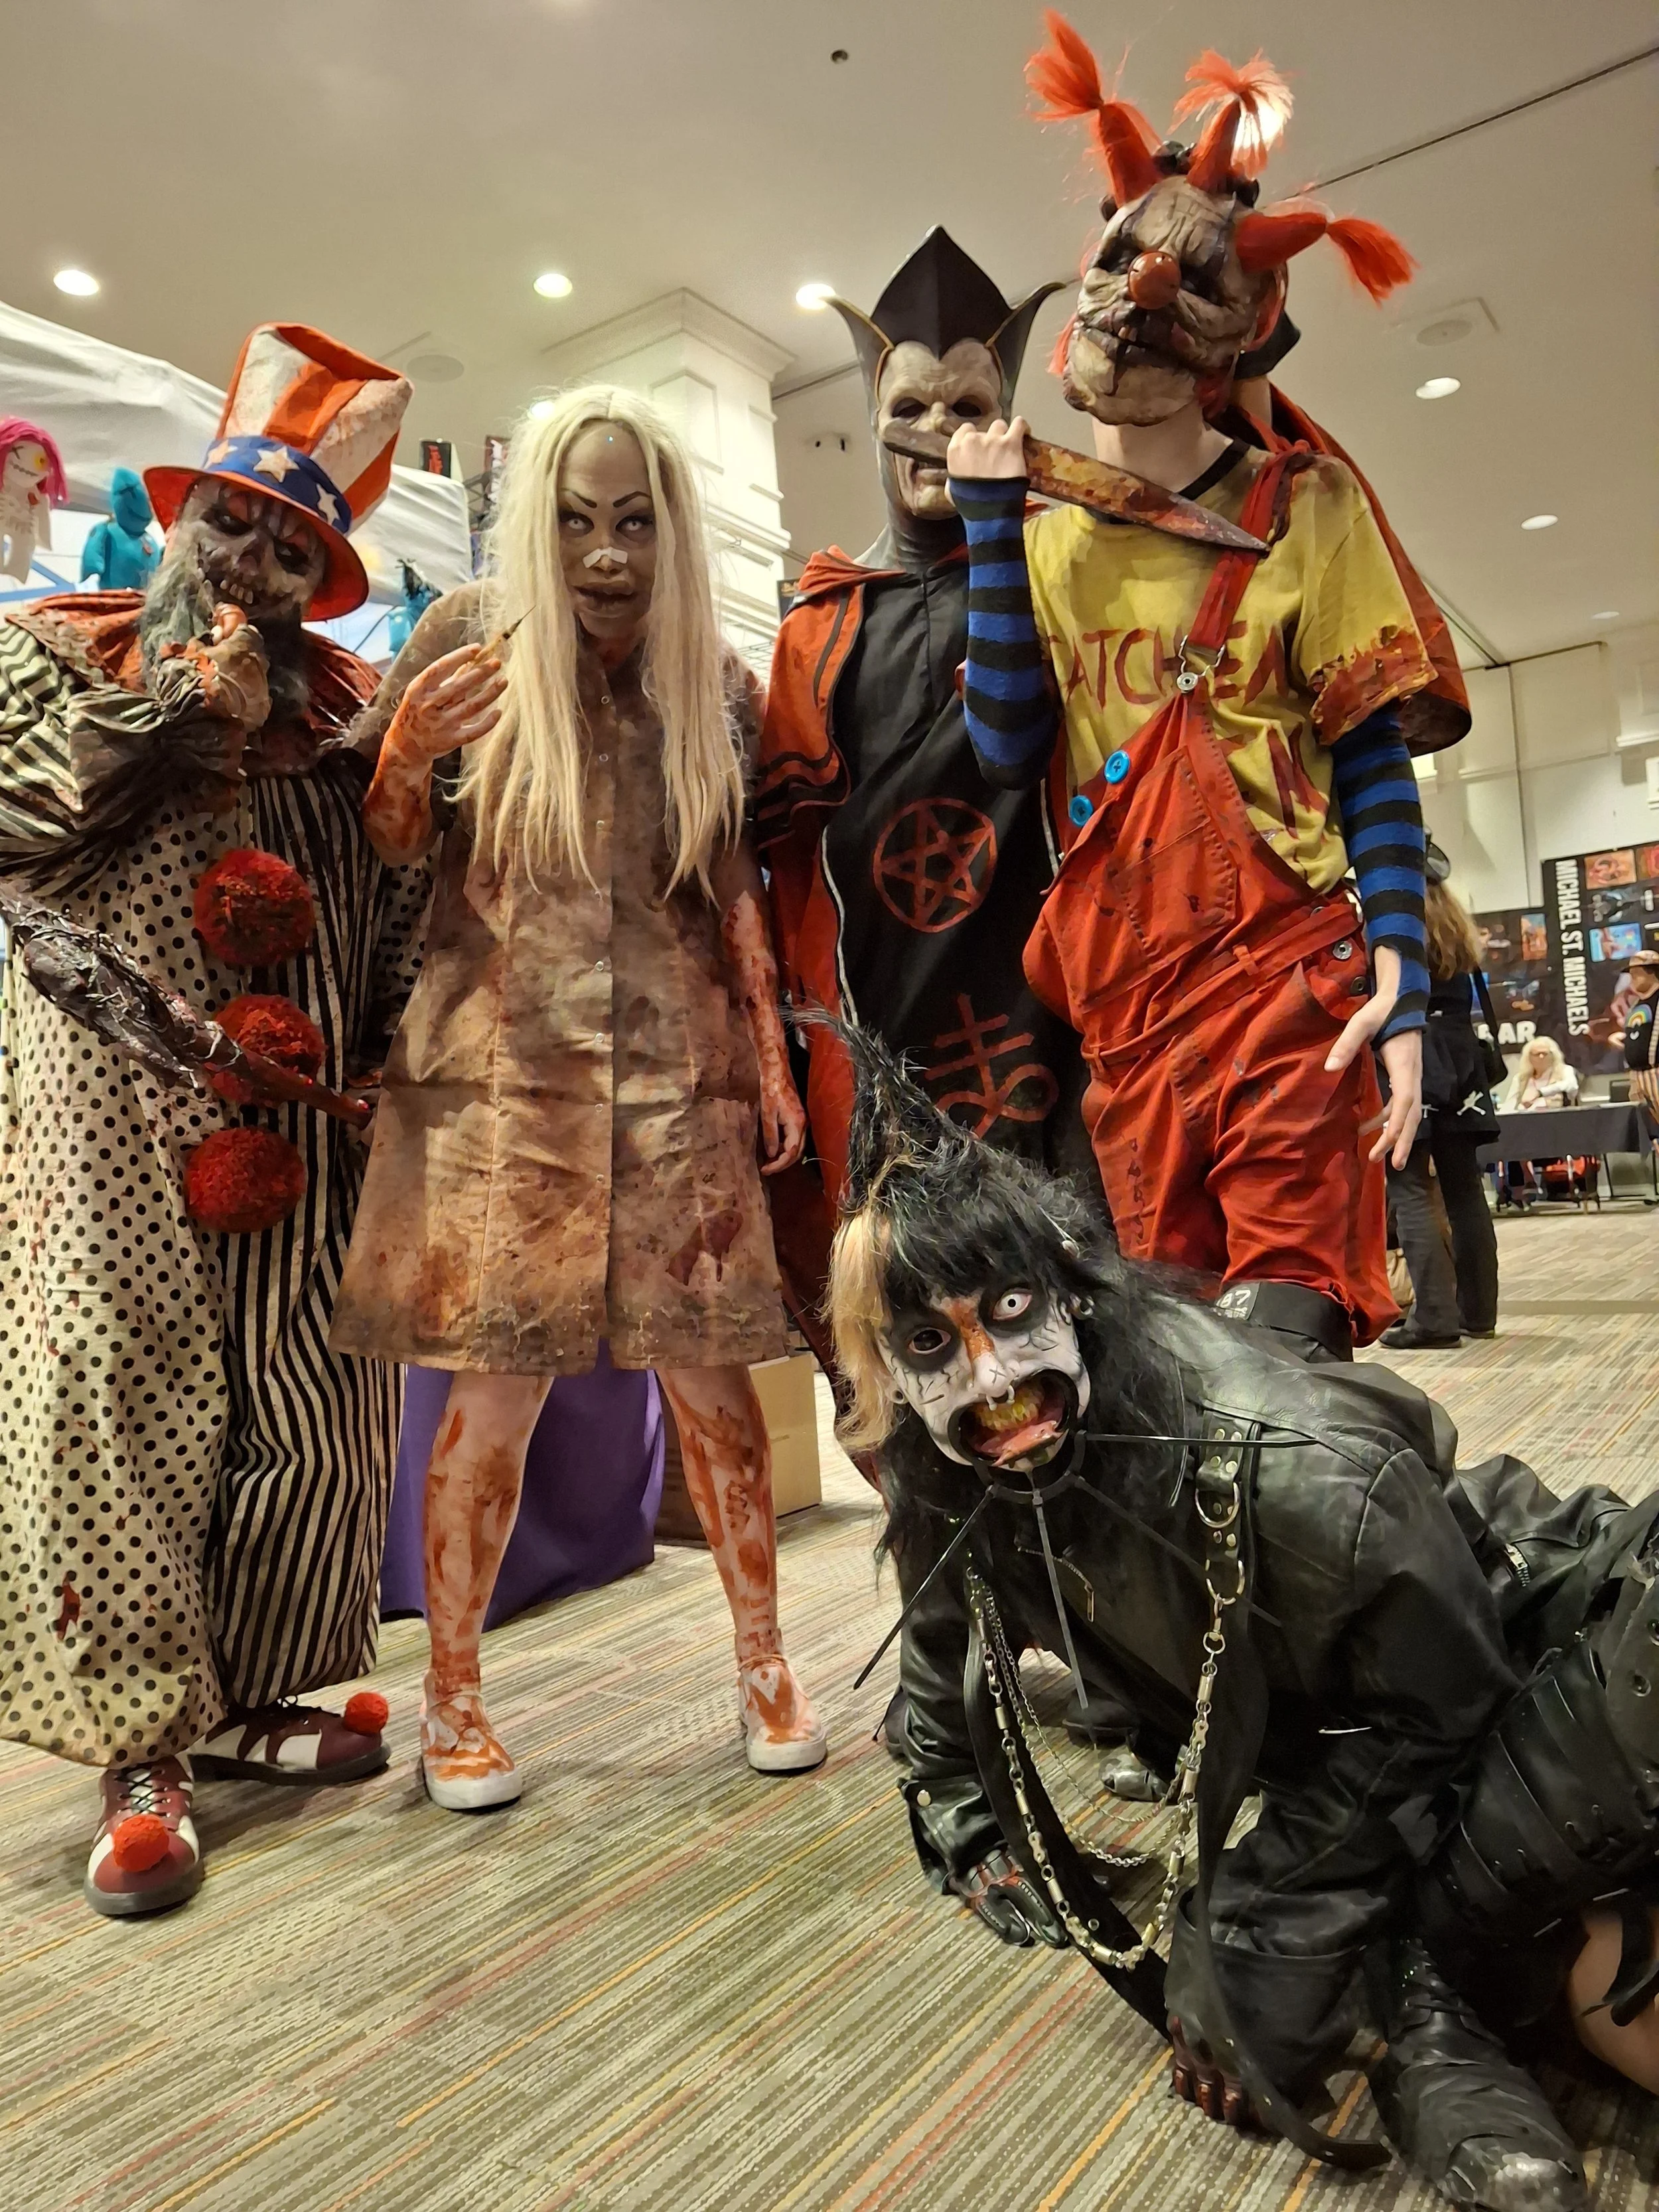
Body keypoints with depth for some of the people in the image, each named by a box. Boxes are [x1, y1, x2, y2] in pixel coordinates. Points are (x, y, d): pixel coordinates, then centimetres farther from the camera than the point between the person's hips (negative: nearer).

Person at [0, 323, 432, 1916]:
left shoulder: (344, 705, 17)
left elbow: (403, 904, 14)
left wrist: (388, 1062, 2)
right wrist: (167, 721, -5)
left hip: (302, 1114, 3)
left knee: (309, 1410, 3)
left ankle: (235, 1702, 21)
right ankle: (141, 1753, 7)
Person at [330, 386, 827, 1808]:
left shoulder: (713, 680, 8)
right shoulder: (470, 639, 2)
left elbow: (734, 886, 12)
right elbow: (387, 848, 5)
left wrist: (770, 1051, 6)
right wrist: (404, 750, -15)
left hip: (676, 1063, 2)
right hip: (502, 1062, -1)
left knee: (708, 1368, 3)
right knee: (502, 1384, -1)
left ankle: (764, 1662, 22)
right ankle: (452, 1692, 19)